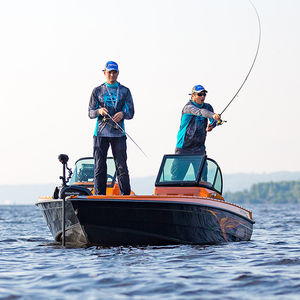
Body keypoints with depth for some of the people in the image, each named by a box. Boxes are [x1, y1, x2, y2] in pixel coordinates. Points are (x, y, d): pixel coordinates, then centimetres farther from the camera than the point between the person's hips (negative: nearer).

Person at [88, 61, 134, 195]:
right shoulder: (97, 91, 12)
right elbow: (90, 113, 10)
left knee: (122, 167, -4)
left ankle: (126, 196, -1)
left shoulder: (125, 91, 12)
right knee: (99, 167, 0)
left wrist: (122, 114, -13)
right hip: (101, 133, 1)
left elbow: (131, 112, 9)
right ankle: (99, 196, 4)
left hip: (118, 133, -1)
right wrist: (99, 111, -12)